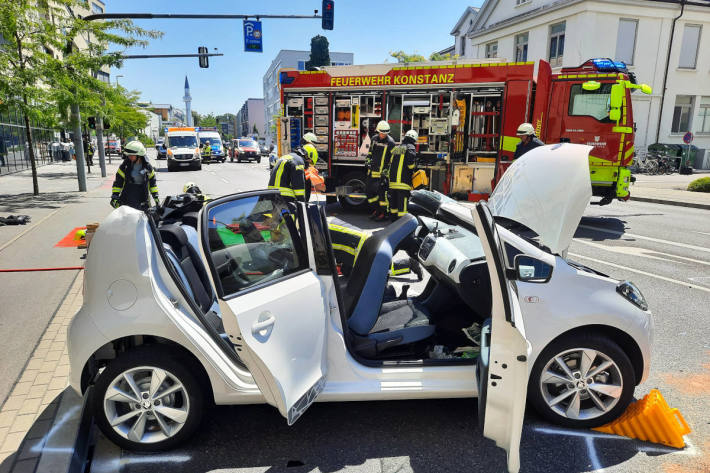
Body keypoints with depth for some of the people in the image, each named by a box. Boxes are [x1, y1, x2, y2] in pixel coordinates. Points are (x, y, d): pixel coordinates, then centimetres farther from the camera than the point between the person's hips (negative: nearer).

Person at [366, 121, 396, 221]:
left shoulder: (390, 142, -11)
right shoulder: (374, 139, 8)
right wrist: (368, 160, 15)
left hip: (383, 171, -7)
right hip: (373, 170, 7)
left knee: (382, 191, -7)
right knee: (368, 190, 10)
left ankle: (384, 213, 4)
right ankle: (376, 210, 23)